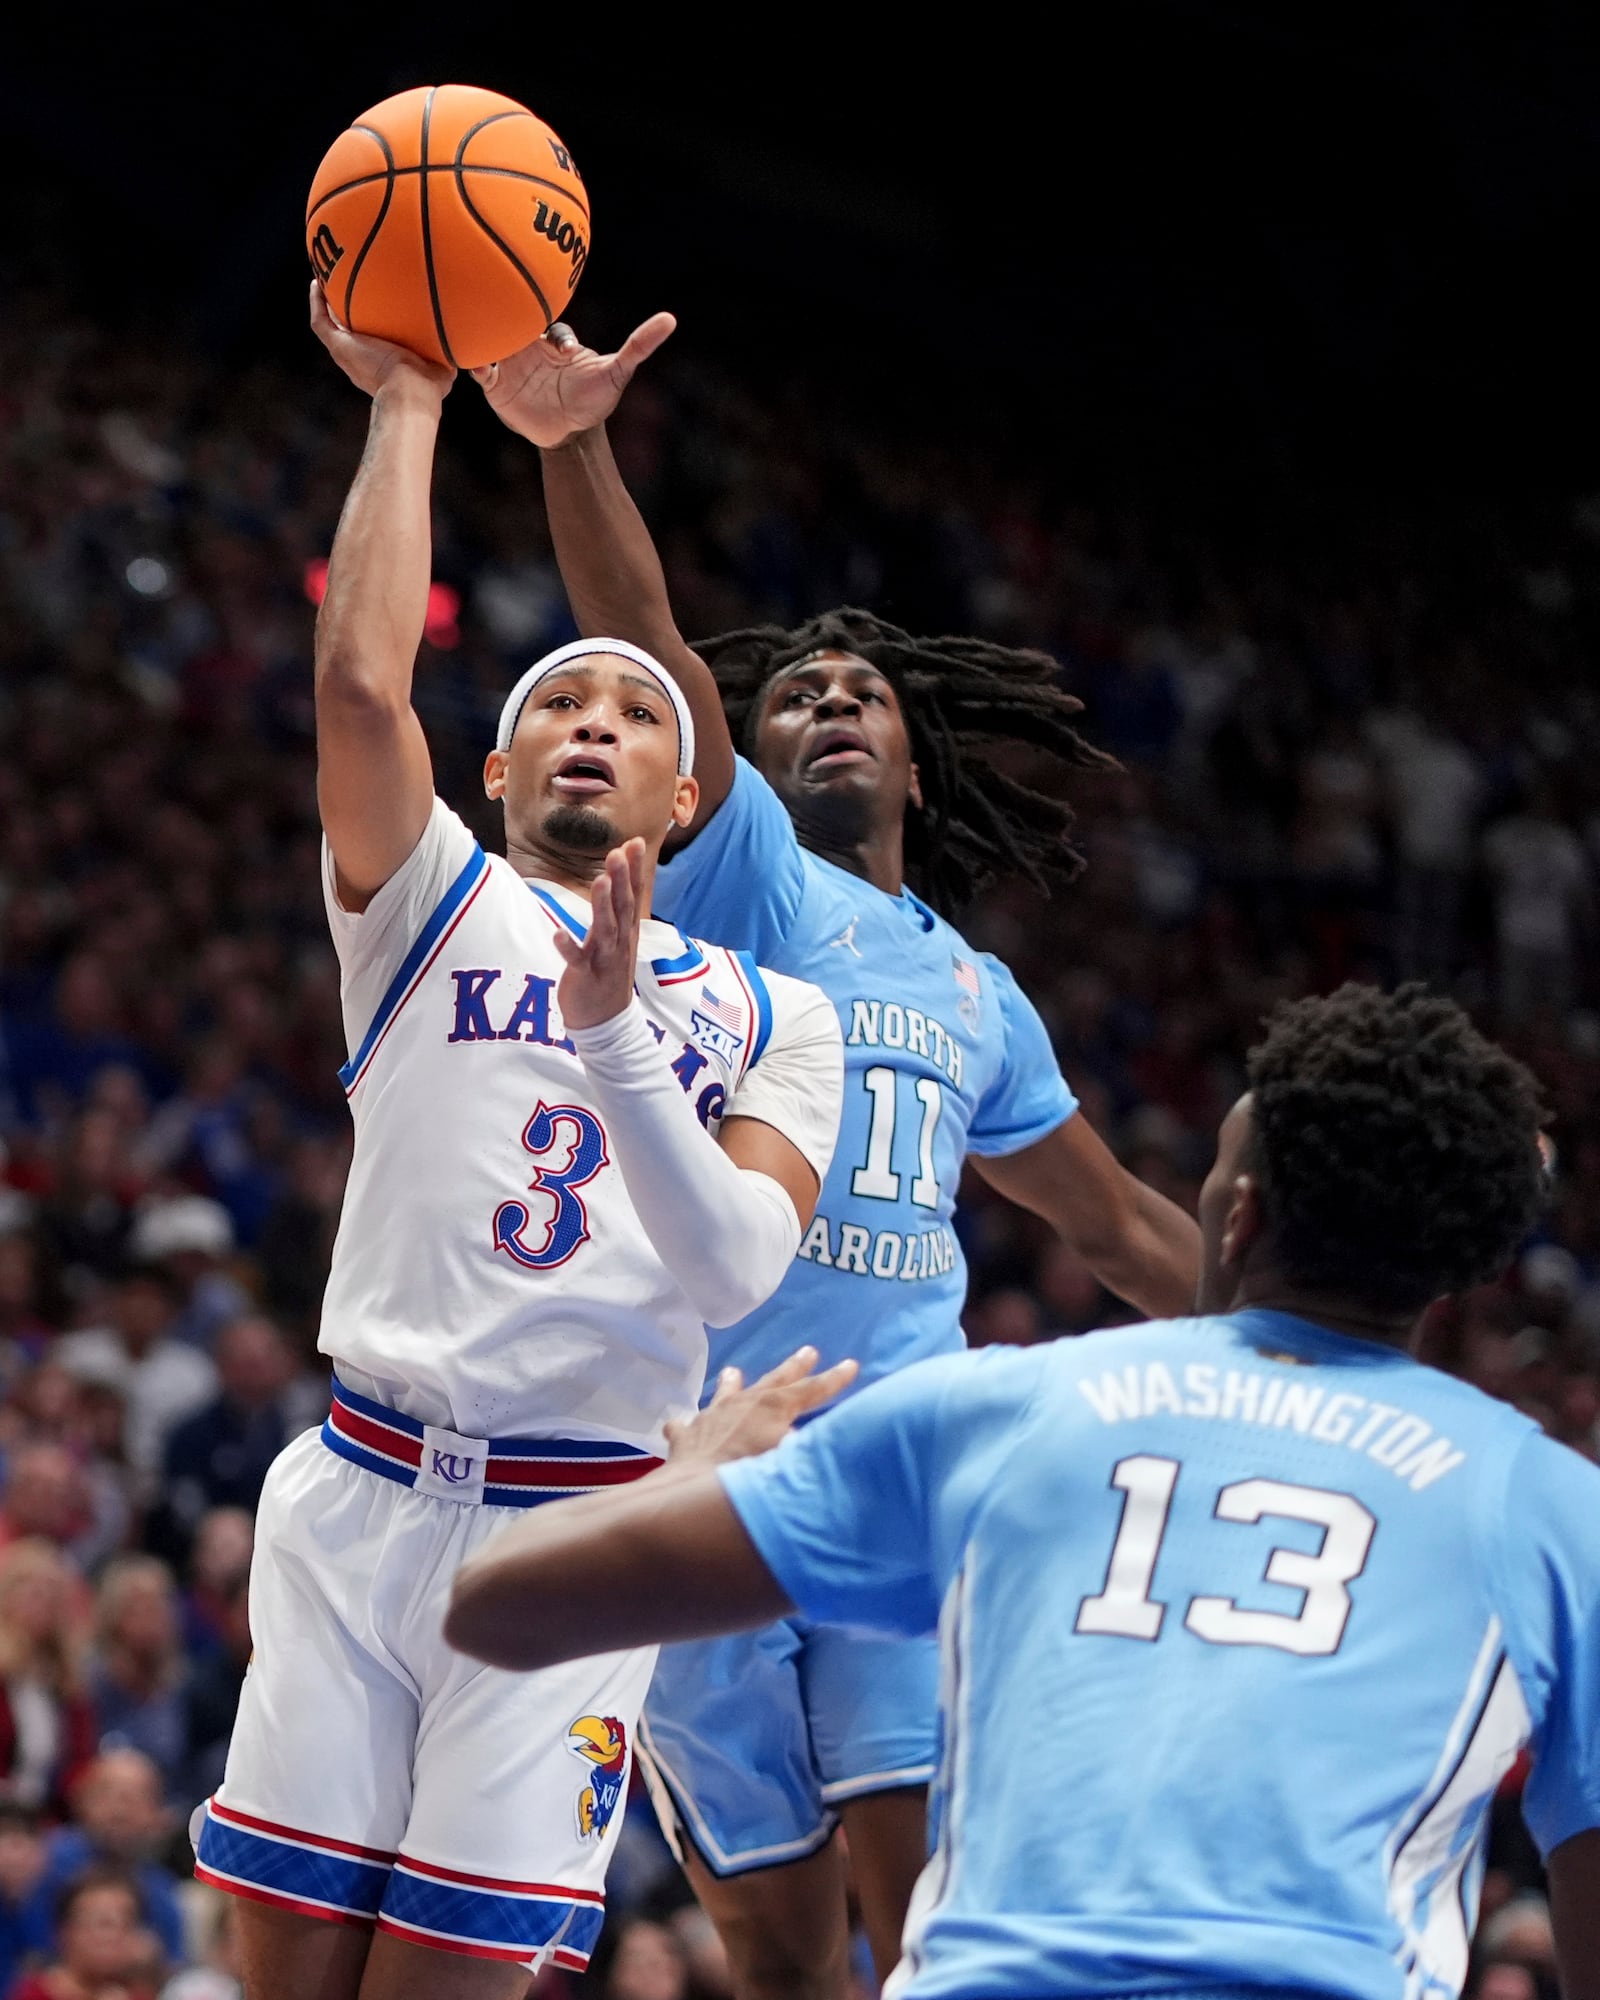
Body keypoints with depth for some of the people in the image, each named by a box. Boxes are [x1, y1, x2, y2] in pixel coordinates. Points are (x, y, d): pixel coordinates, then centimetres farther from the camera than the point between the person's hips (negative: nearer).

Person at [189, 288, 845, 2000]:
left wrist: (613, 1027, -17)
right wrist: (406, 405, -3)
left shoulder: (770, 1016, 12)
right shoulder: (437, 906, 11)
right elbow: (360, 681, -8)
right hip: (364, 1496, 0)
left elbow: (740, 1265, -6)